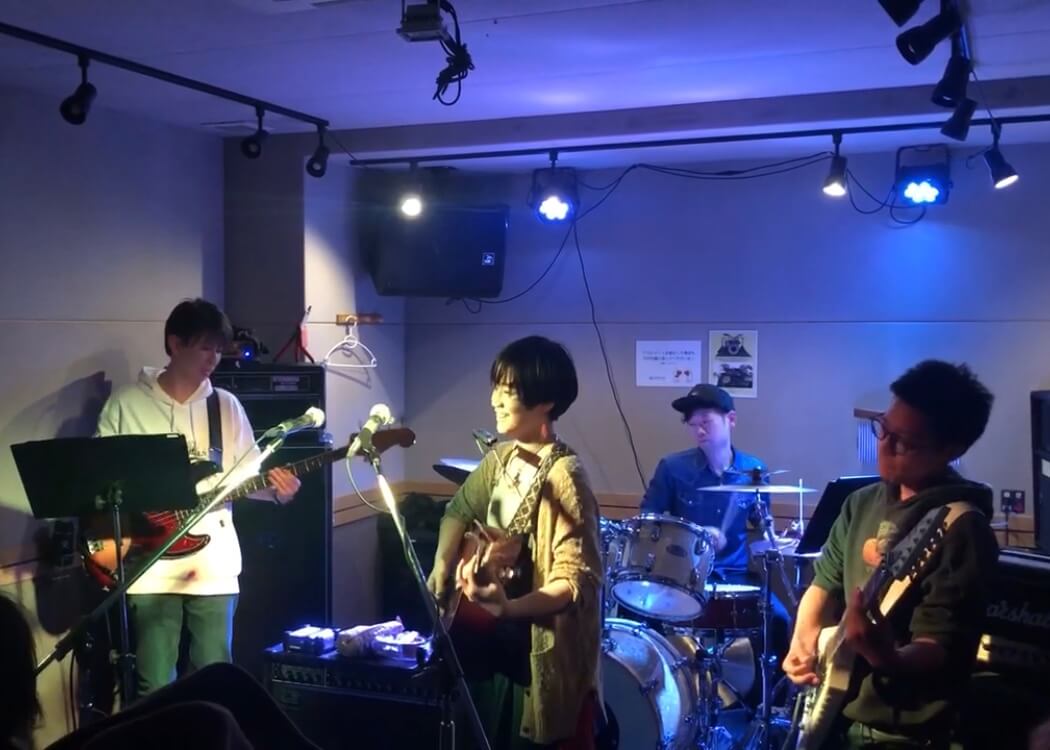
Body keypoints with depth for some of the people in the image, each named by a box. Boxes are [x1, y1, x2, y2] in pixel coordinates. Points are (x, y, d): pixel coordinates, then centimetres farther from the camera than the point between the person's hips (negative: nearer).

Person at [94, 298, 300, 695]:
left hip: (214, 565, 2)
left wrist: (276, 487, -14)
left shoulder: (226, 405, 7)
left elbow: (248, 473, 6)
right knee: (154, 686, 2)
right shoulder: (126, 404, 0)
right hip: (151, 568, -2)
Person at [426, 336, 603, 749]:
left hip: (546, 660, -8)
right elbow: (460, 509, 19)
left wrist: (509, 607, -38)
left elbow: (579, 580, -26)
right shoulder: (500, 459, 2)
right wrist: (442, 567, 3)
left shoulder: (563, 477, -22)